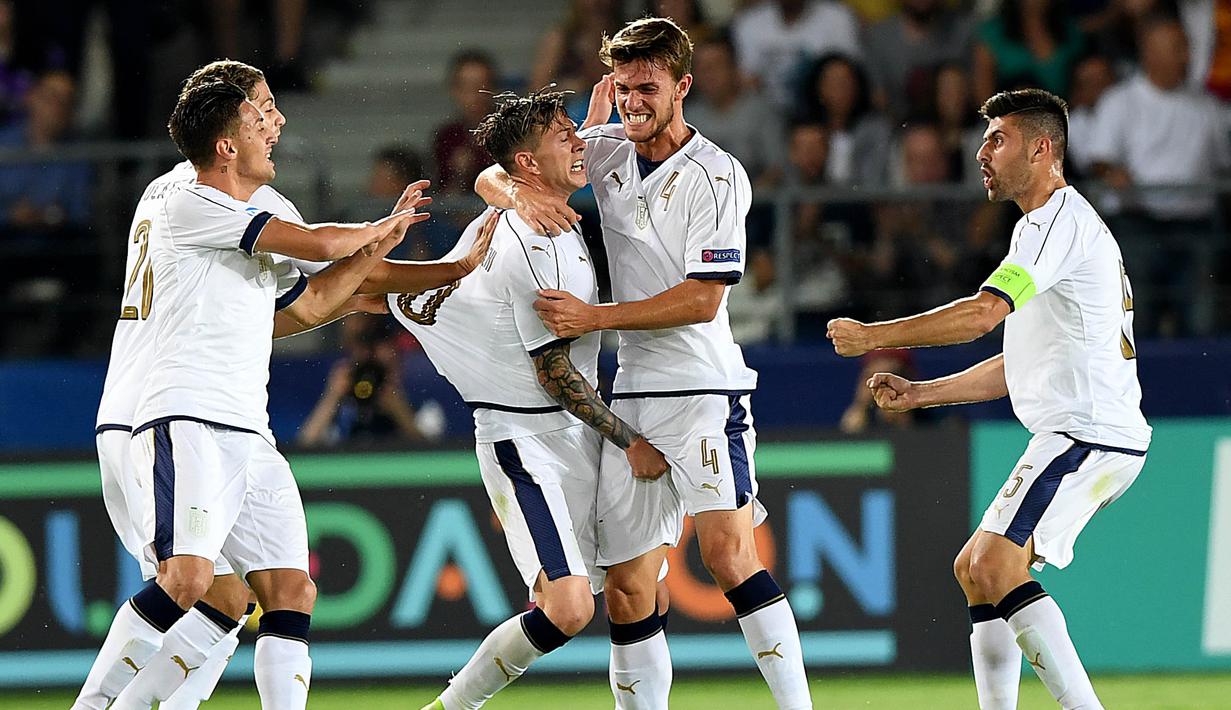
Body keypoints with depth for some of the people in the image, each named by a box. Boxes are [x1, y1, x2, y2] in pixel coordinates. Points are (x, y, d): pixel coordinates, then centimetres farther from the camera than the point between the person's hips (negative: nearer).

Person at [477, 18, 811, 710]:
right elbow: (492, 177, 14)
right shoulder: (607, 149, 10)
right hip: (630, 394, 6)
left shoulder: (718, 176, -8)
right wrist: (519, 193, -10)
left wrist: (593, 316, -15)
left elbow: (703, 299, -13)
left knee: (729, 552, -22)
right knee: (627, 590, 4)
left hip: (705, 388, -6)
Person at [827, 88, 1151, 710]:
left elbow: (982, 314, -22)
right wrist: (919, 394, 22)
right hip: (1075, 433, 11)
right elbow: (1020, 366, 28)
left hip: (1089, 434, -11)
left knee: (995, 566, -22)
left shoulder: (1060, 219, -10)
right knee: (975, 570, 13)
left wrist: (871, 336, -15)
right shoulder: (1044, 225, 25)